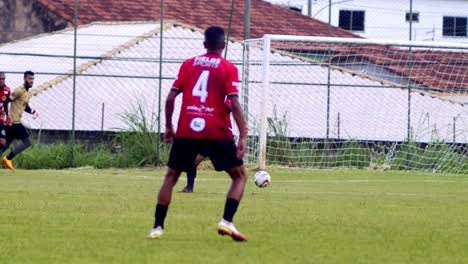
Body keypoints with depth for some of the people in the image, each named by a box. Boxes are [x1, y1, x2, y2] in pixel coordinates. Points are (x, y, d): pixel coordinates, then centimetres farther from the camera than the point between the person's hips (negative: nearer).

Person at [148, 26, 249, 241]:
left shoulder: (188, 64, 10)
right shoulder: (228, 68, 1)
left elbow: (170, 98, 6)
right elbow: (234, 103, -10)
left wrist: (168, 126, 17)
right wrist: (243, 137, -11)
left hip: (186, 132, 3)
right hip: (216, 133, -3)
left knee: (171, 176, 17)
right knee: (239, 175, 10)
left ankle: (157, 227, 9)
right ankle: (227, 221, -9)